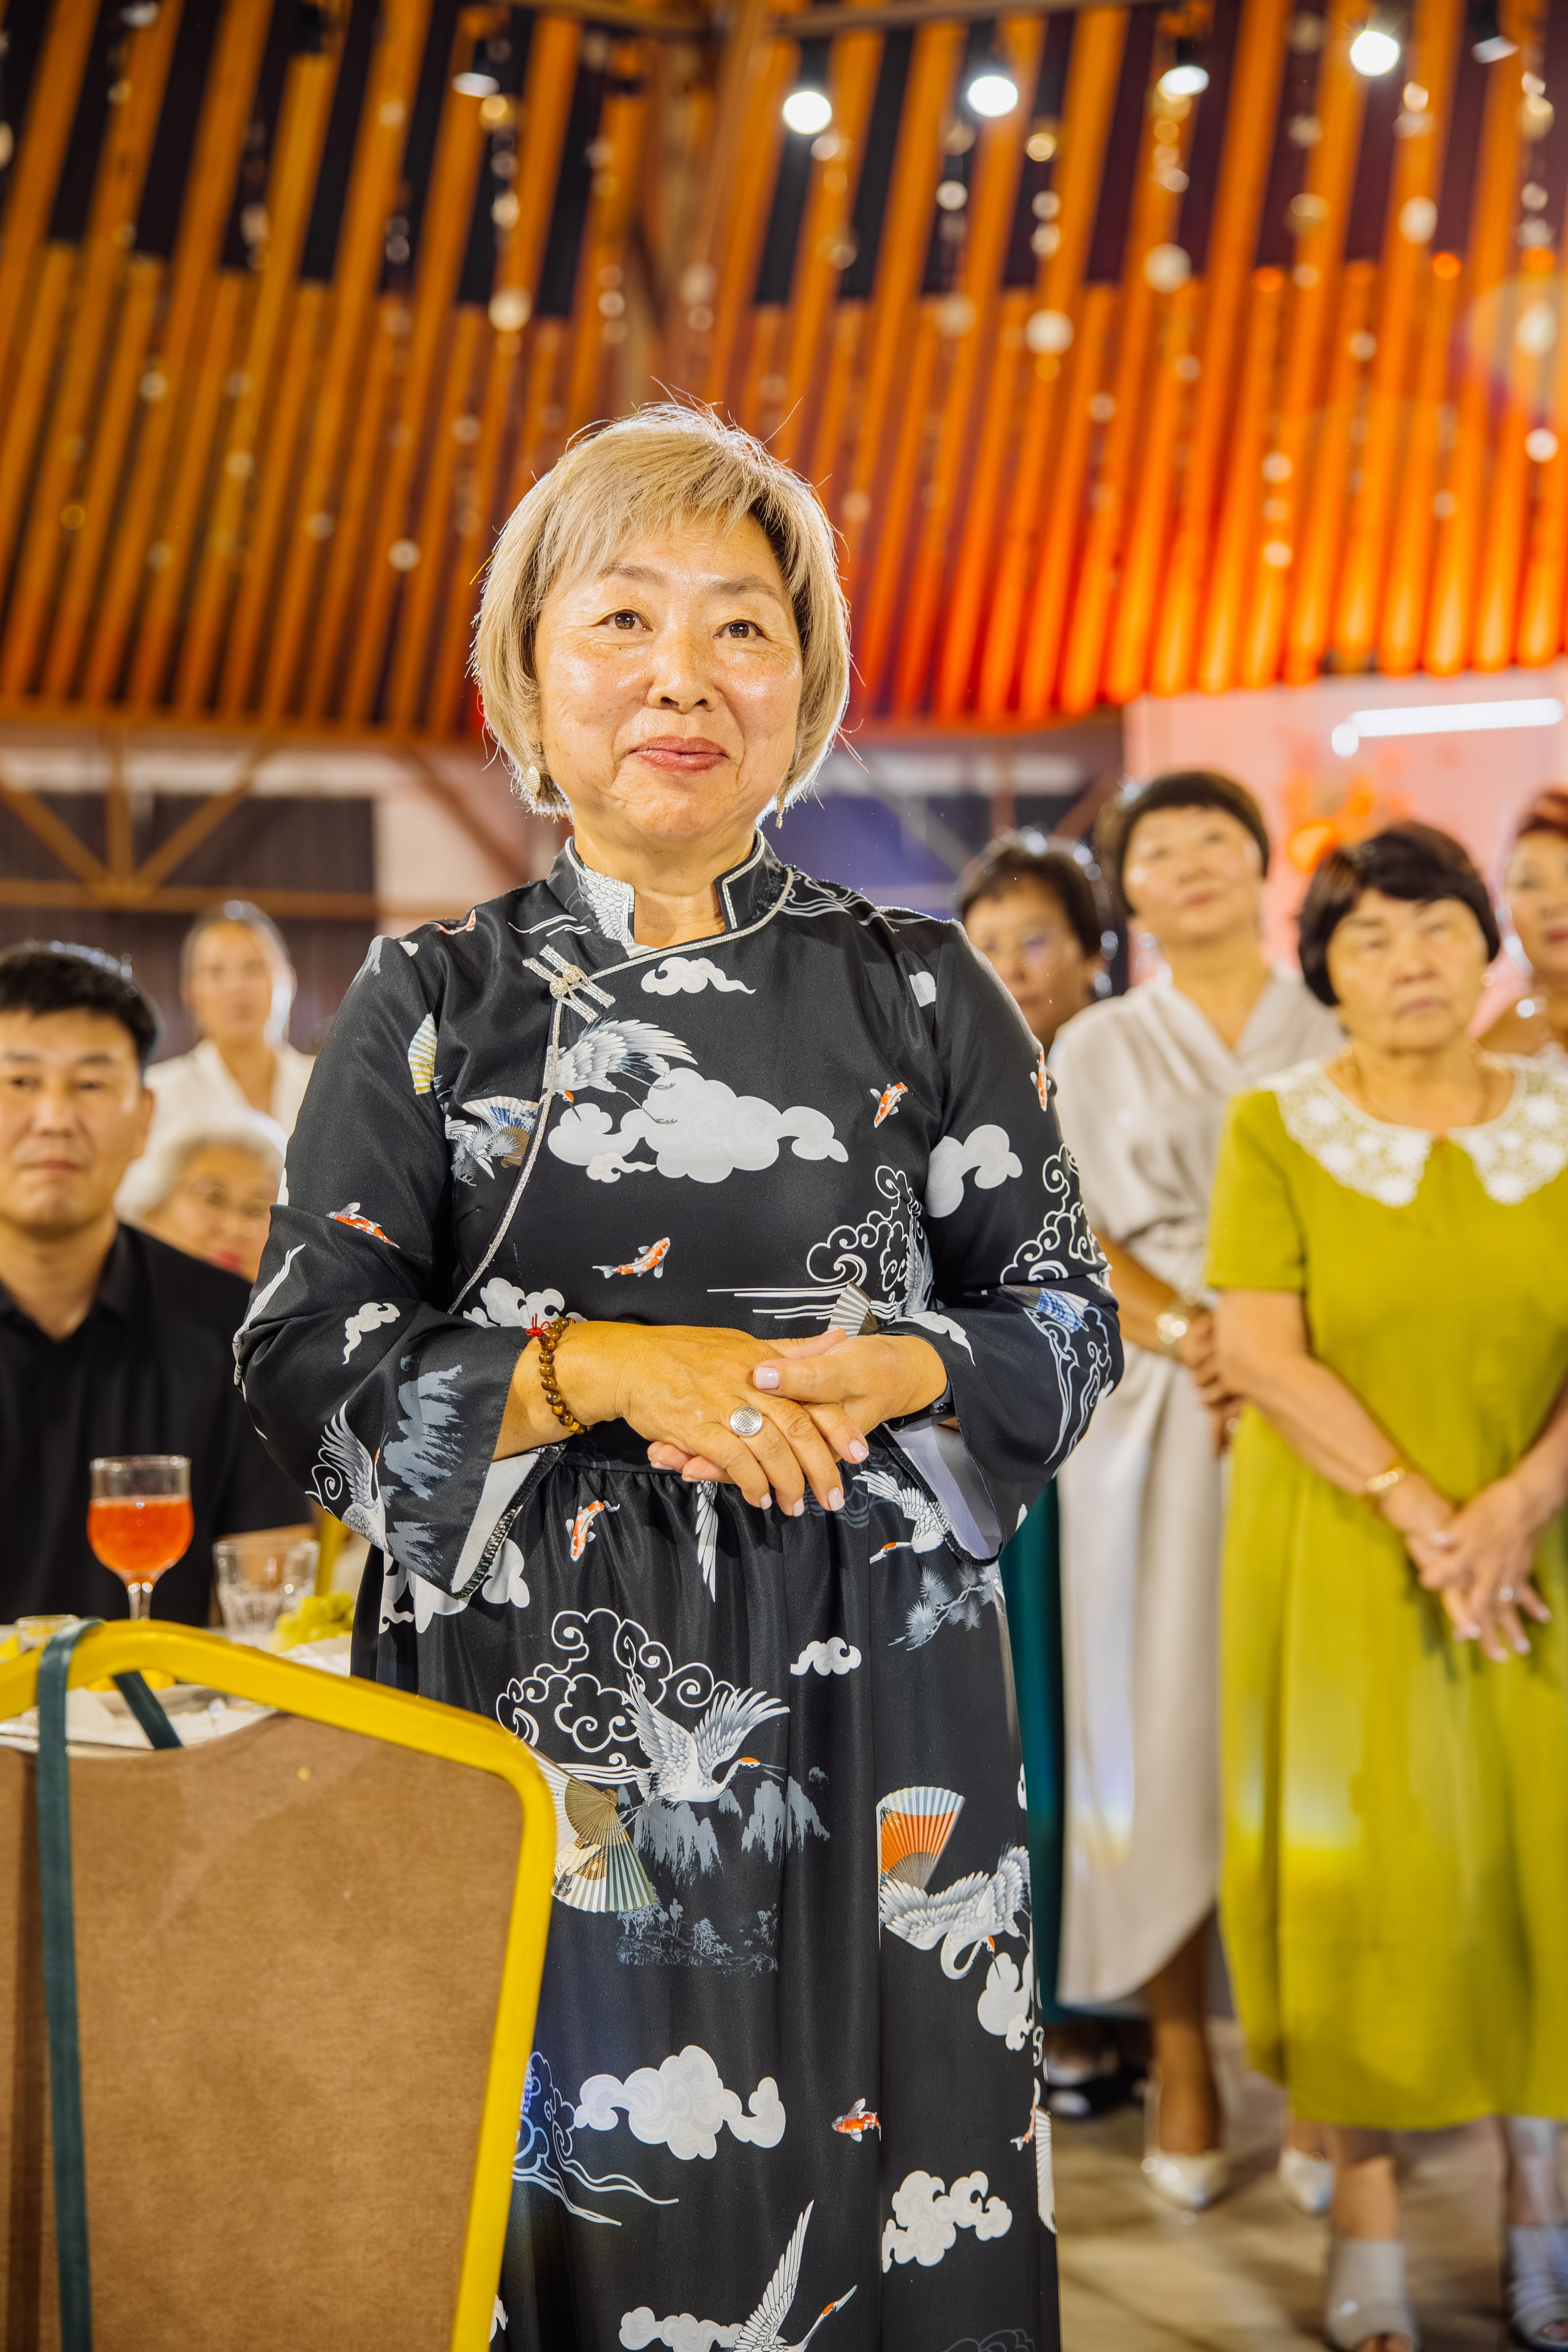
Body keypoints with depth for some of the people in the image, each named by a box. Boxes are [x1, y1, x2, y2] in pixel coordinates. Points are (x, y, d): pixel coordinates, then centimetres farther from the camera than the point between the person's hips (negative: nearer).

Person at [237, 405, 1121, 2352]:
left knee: (871, 2195, 6)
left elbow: (1066, 1316, 8)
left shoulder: (918, 992, 5)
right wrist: (604, 1366, -15)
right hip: (538, 1704, 0)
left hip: (860, 1710, 1)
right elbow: (304, 1363, -1)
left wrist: (893, 1372, -13)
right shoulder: (435, 1002, 4)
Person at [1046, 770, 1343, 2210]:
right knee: (1166, 1735, -3)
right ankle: (1183, 2067, 6)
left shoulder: (1340, 1041, 11)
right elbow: (1077, 1238, 4)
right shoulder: (1097, 1051, 13)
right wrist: (1189, 1335, -13)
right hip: (1151, 1427, 0)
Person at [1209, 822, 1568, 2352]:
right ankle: (1366, 2214, 12)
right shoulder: (1276, 1130, -2)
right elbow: (1258, 1349, -11)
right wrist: (1416, 1509, -17)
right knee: (1356, 1867, 1)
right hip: (1338, 1555, -2)